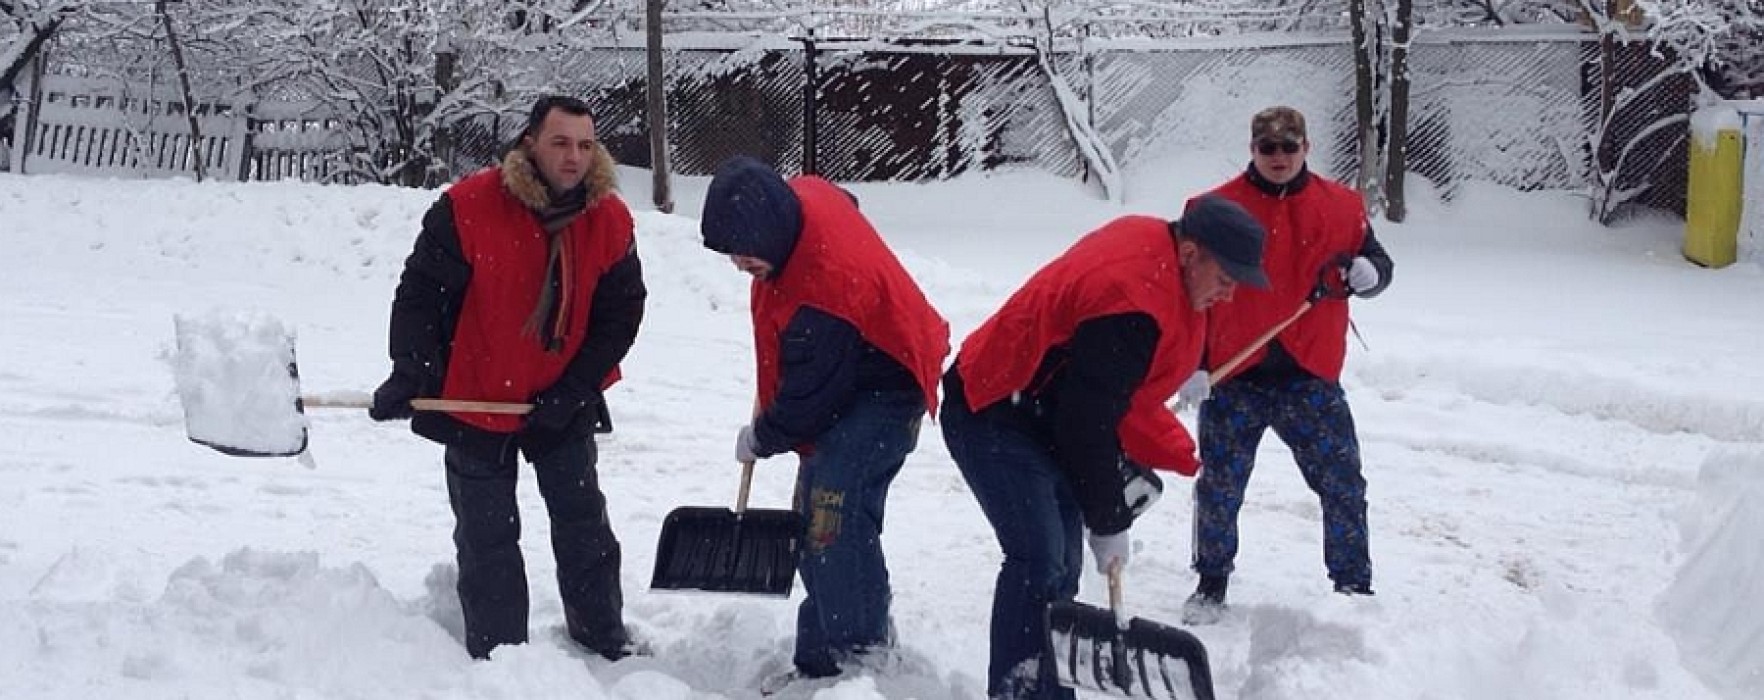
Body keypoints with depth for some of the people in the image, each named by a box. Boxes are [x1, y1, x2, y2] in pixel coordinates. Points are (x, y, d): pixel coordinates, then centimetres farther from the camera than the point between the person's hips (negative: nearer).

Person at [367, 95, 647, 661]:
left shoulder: (611, 221, -11)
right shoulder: (467, 209, -21)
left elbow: (620, 314, -5)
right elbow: (420, 293, -15)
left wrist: (573, 391, -12)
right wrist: (410, 375, -22)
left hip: (563, 406, 3)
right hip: (475, 399, -3)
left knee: (584, 522, 13)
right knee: (487, 536, 6)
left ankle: (604, 641, 28)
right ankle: (497, 656, 19)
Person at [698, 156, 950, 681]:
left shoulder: (822, 293, -37)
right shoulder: (801, 195, -13)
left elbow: (808, 399, -24)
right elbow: (846, 202, 15)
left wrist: (760, 440, -5)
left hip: (885, 389, -10)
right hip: (845, 378, 10)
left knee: (833, 506, -26)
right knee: (814, 514, 9)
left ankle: (862, 652, -21)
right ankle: (820, 662, 16)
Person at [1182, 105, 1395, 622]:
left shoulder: (1341, 206, 5)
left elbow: (1377, 262, 15)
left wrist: (1367, 272, -10)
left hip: (1310, 377, 1)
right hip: (1232, 378, -1)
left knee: (1343, 484, 1)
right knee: (1219, 487, 7)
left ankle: (1354, 586, 17)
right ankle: (1211, 584, 25)